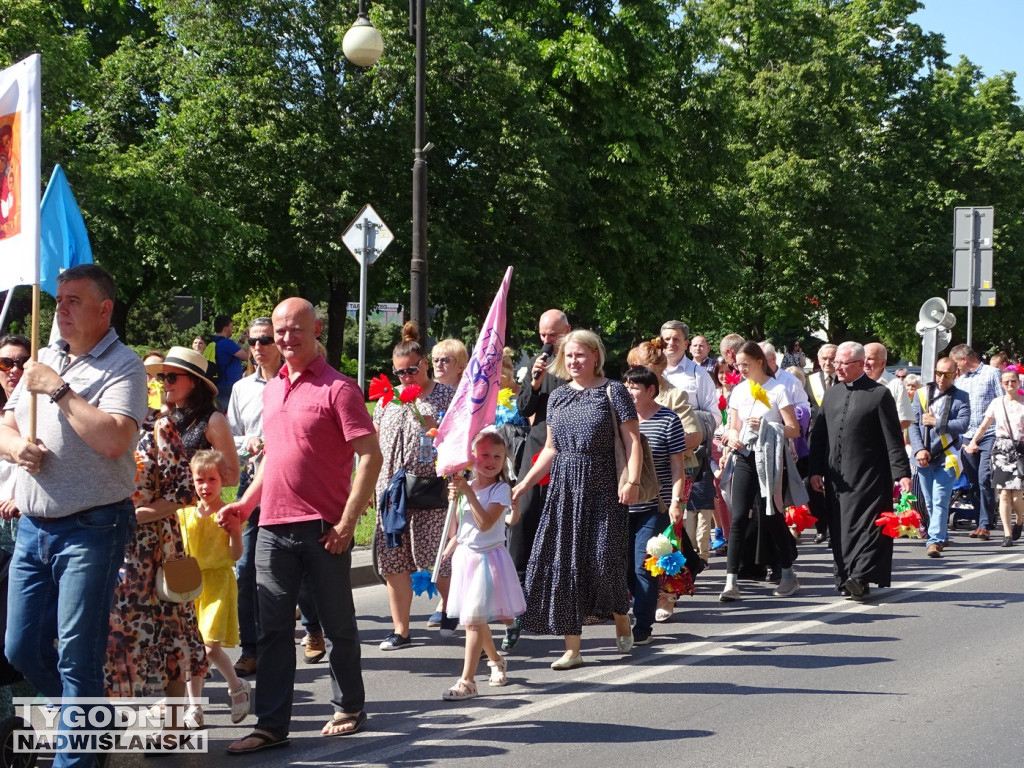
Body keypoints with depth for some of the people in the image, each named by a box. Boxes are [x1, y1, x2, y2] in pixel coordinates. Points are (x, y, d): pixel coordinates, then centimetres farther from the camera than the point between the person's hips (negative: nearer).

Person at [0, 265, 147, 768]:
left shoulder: (123, 366, -6)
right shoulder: (43, 360, 15)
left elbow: (114, 439, -22)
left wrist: (59, 390, -16)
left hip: (90, 530, -7)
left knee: (76, 655, -4)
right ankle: (93, 718, 30)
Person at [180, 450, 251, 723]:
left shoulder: (228, 514, -6)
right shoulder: (184, 513, 7)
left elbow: (235, 556, -7)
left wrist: (235, 532, -21)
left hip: (219, 581, -4)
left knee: (211, 646, -13)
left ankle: (237, 687, 12)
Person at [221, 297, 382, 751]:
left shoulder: (336, 388, -8)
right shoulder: (271, 389, 14)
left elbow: (370, 457, -12)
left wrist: (346, 524, -16)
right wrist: (245, 503, 14)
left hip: (322, 530, -6)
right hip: (273, 527, 6)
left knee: (338, 626, 7)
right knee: (273, 630, 5)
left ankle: (350, 710, 23)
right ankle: (271, 725, 9)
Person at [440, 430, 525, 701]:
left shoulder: (501, 490, -9)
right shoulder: (463, 487, 6)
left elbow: (485, 523, -23)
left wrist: (468, 493, -24)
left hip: (488, 558, -6)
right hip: (464, 556, 6)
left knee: (473, 619, -11)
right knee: (476, 619, 14)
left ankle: (467, 681, -10)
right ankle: (496, 660, 39)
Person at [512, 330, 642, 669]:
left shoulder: (612, 392, -2)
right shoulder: (558, 396, 13)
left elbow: (632, 439, -8)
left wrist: (632, 481, -20)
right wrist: (525, 483, 13)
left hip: (602, 488, -5)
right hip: (564, 488, 5)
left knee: (604, 559, -5)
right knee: (564, 563, 1)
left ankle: (622, 623, 24)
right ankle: (572, 648, 5)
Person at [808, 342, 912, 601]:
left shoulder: (879, 394, -3)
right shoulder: (831, 394, 15)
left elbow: (893, 439, -6)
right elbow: (818, 435, 14)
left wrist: (901, 473, -12)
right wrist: (815, 470, 6)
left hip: (868, 477, -5)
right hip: (836, 477, 6)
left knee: (867, 525, -9)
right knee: (840, 529, 6)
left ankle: (861, 577, -12)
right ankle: (845, 578, 11)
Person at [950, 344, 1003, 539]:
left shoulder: (992, 373, 0)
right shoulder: (960, 379, 18)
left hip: (989, 436, -6)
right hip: (967, 436, 6)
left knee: (984, 480, -13)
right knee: (973, 482, 7)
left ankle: (985, 525, -12)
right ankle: (981, 522, 14)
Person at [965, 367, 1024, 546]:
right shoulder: (997, 403, 9)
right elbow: (984, 426, 14)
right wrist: (973, 442, 1)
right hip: (1001, 449, 2)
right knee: (1004, 494, -5)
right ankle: (1007, 533, -3)